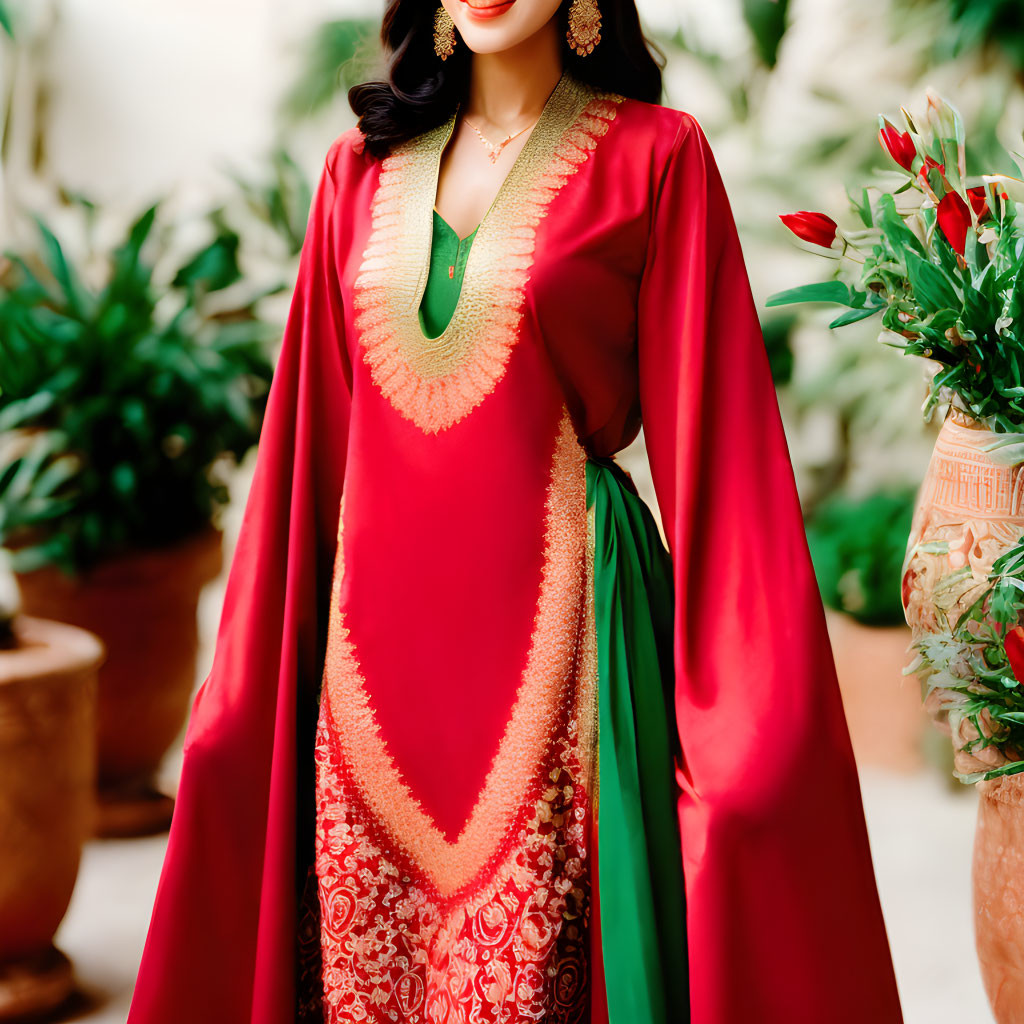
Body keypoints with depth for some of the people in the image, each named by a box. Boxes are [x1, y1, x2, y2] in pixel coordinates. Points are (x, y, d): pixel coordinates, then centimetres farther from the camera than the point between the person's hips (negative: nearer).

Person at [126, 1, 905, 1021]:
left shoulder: (654, 156, -1)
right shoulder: (363, 168, 11)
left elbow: (711, 440, -4)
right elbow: (311, 434, 14)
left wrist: (742, 697, -9)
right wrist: (251, 667, 13)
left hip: (552, 624, -4)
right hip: (378, 622, 4)